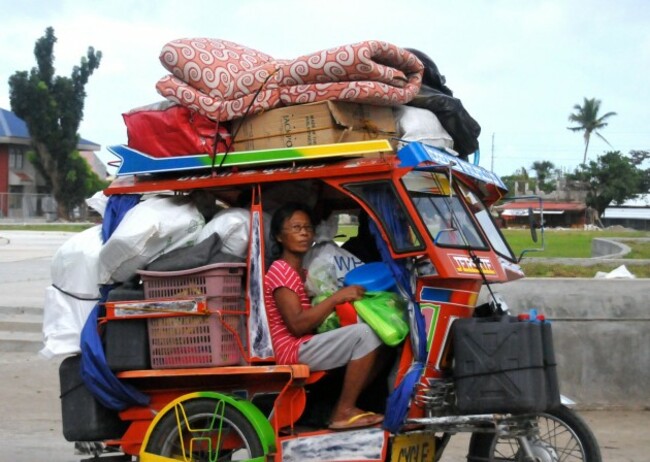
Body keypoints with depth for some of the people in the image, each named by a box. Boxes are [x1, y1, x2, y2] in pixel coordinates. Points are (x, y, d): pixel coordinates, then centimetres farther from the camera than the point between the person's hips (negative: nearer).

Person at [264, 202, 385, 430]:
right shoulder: (280, 271, -9)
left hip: (308, 346, 10)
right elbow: (297, 324, -20)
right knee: (364, 334, -24)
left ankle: (342, 408, -3)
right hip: (294, 350, -10)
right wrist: (336, 298, -20)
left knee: (376, 344, 4)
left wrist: (344, 297, 3)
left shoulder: (301, 272, 22)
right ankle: (344, 412, -20)